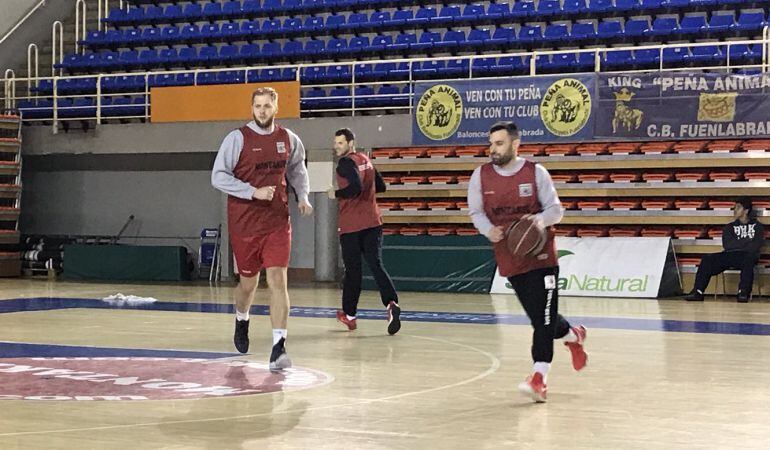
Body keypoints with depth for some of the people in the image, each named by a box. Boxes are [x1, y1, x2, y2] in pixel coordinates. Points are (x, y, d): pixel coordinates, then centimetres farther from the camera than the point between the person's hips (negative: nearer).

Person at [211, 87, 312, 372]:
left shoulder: (288, 139, 4)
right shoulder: (237, 138, -8)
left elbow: (297, 167, 23)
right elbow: (218, 177, -11)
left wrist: (302, 196, 8)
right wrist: (254, 192, -20)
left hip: (277, 222, 1)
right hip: (244, 223, -1)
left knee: (277, 280, -11)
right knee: (249, 282, 13)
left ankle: (279, 346, -13)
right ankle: (241, 319, 47)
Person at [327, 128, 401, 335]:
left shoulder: (346, 163, -10)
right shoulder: (366, 160, 15)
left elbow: (355, 188, -23)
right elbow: (381, 186, 25)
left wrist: (336, 193, -9)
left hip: (351, 226, -6)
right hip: (373, 222, 6)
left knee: (353, 270, 5)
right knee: (376, 265, -2)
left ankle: (349, 315, 17)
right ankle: (392, 304, -24)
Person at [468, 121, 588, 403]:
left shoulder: (535, 173, -6)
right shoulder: (481, 176, 0)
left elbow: (555, 209, -1)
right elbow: (476, 212, 9)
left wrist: (541, 219, -23)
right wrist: (489, 230, -12)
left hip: (540, 255, -3)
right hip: (509, 259, 3)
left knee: (543, 316, -10)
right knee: (539, 316, 12)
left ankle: (539, 378, -10)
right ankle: (573, 336, 42)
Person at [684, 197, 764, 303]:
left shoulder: (757, 226, 14)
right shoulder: (730, 227, 22)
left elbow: (755, 246, -3)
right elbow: (727, 245, 4)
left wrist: (735, 245, -3)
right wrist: (747, 242, 0)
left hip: (747, 256, -4)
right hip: (730, 256, 4)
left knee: (749, 258, -40)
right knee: (707, 259, -22)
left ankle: (743, 292, -45)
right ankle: (698, 292, -32)